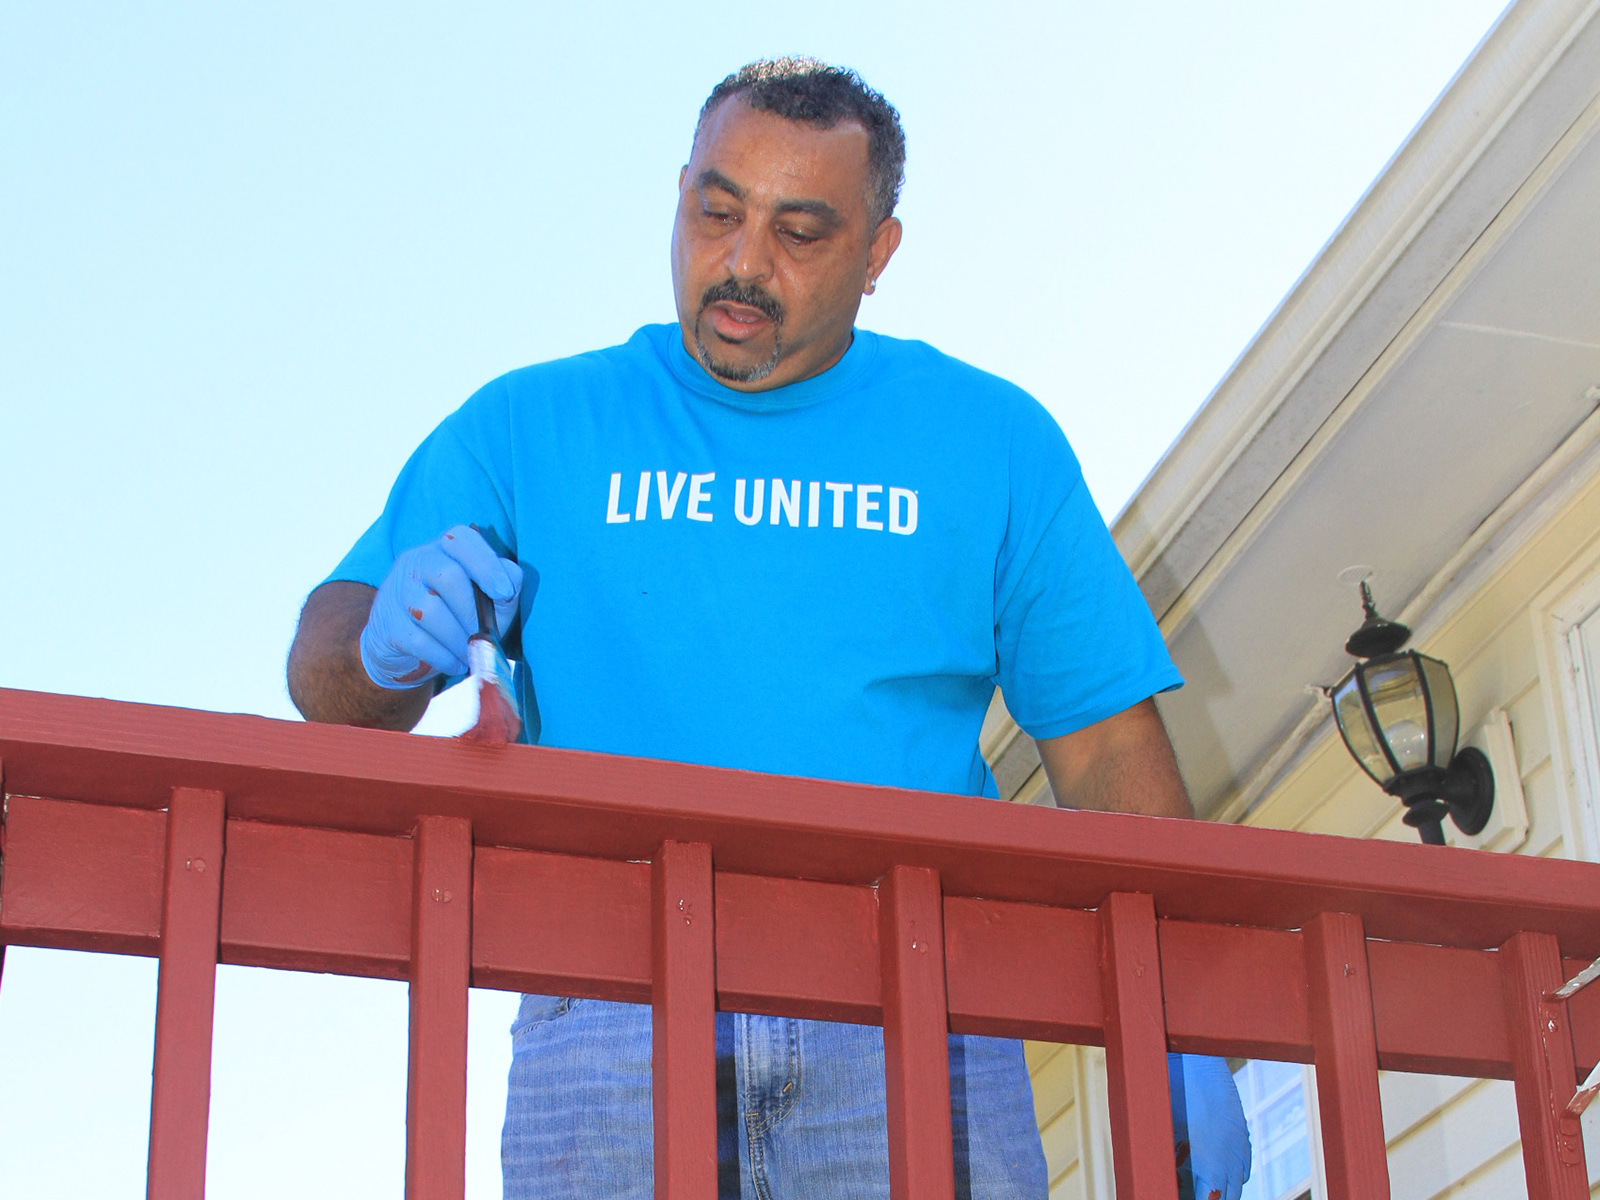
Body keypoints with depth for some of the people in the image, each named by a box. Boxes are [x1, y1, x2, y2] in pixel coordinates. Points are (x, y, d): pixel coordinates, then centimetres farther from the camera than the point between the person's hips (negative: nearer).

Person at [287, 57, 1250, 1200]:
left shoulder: (990, 440, 14)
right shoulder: (528, 429, 13)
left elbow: (1109, 749, 10)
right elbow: (326, 681, 10)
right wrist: (388, 642, -15)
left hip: (910, 1030, 0)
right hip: (610, 1017, 0)